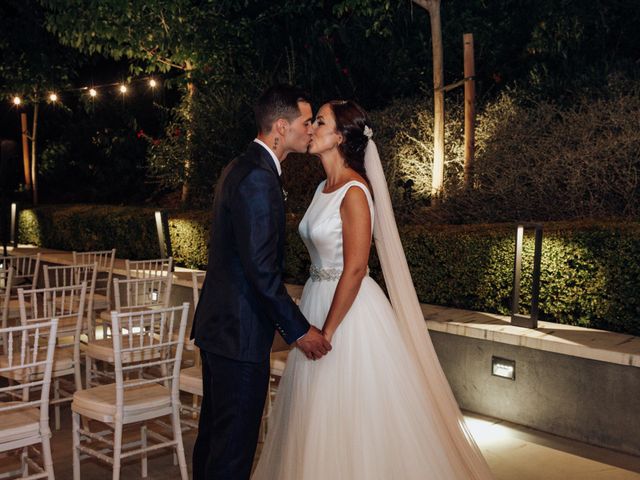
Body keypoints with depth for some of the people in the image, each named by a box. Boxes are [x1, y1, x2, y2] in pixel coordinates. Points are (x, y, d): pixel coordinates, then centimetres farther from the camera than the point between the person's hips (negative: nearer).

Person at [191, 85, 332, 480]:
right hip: (241, 332, -10)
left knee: (214, 431, 21)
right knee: (234, 445, 1)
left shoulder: (240, 168, 13)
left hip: (219, 325, 10)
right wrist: (299, 330, -15)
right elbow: (261, 267, -24)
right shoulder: (259, 177, -19)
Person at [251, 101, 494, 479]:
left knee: (351, 415, 3)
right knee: (318, 418, 17)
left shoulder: (355, 191, -17)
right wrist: (313, 325, 15)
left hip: (350, 309, -9)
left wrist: (327, 332, -17)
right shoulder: (325, 187, 9)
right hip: (318, 300, 9)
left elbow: (355, 269, -20)